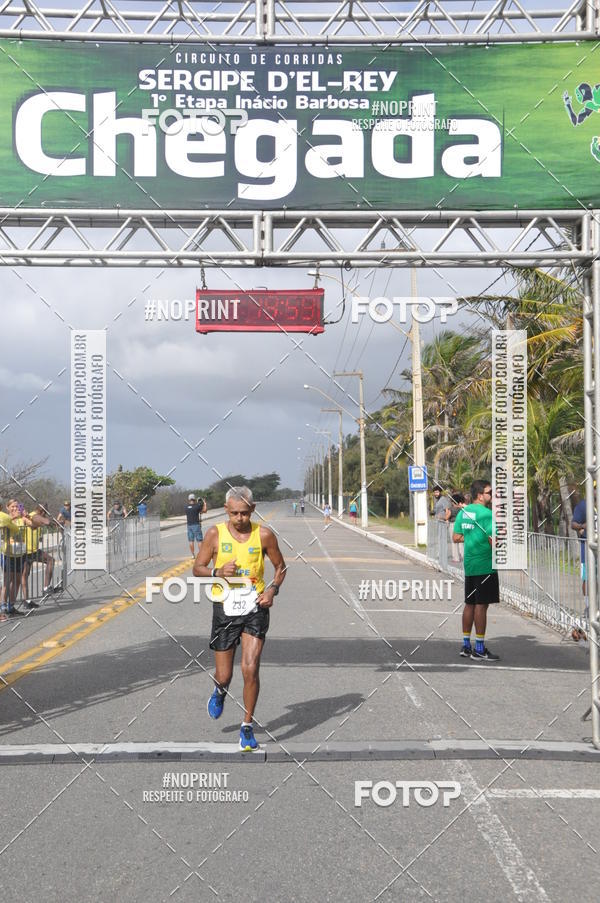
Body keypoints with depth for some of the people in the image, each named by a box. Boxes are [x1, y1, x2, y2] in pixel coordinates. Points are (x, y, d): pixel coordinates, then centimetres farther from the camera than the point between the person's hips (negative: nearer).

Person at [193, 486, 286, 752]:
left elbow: (280, 566, 11)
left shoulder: (264, 535, -2)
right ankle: (220, 691, 46)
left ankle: (247, 726, 7)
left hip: (255, 608, -1)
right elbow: (198, 568, 3)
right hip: (225, 608, 1)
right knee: (224, 676, 7)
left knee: (250, 669, -11)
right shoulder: (215, 534, -3)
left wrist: (273, 589, -7)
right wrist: (218, 572, -17)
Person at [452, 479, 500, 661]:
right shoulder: (486, 513, -15)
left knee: (469, 603, 14)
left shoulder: (463, 512, 9)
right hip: (485, 565, -8)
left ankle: (466, 645, 20)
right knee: (481, 605, -3)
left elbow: (456, 537, 13)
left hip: (469, 565, 8)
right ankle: (479, 649, 1)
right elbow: (493, 541, -21)